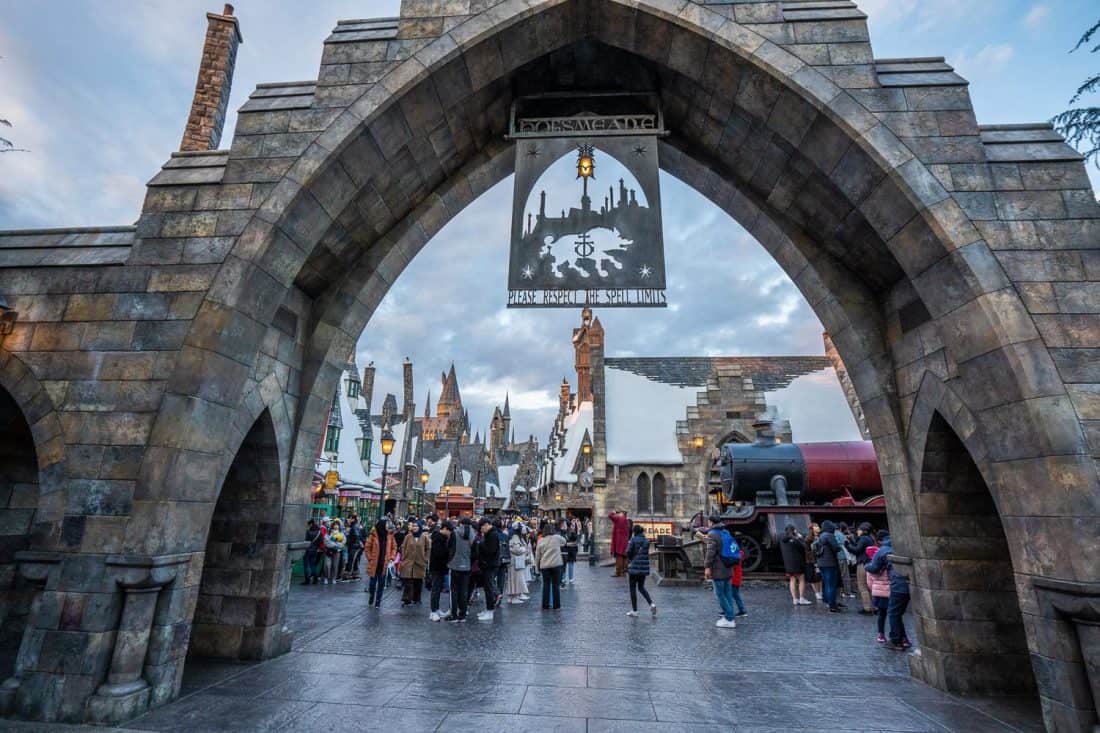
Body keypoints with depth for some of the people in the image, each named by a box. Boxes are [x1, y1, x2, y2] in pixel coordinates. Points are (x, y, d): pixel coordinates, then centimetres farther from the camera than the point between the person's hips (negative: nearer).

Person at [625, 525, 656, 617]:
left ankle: (634, 611, 8)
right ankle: (651, 604, 2)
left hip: (634, 567, -5)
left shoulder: (633, 540, -9)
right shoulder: (647, 541, 6)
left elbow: (628, 552, -12)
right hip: (644, 568, 5)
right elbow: (646, 555, 9)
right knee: (641, 587, 19)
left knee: (633, 589, 5)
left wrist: (631, 559, 6)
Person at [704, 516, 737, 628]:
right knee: (727, 594, 13)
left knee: (720, 594, -2)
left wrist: (707, 566, -20)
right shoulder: (726, 532, 12)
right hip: (727, 569, 8)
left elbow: (710, 551, -21)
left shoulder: (712, 534, -13)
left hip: (718, 570, -8)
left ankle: (729, 619, -1)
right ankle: (729, 617, 18)